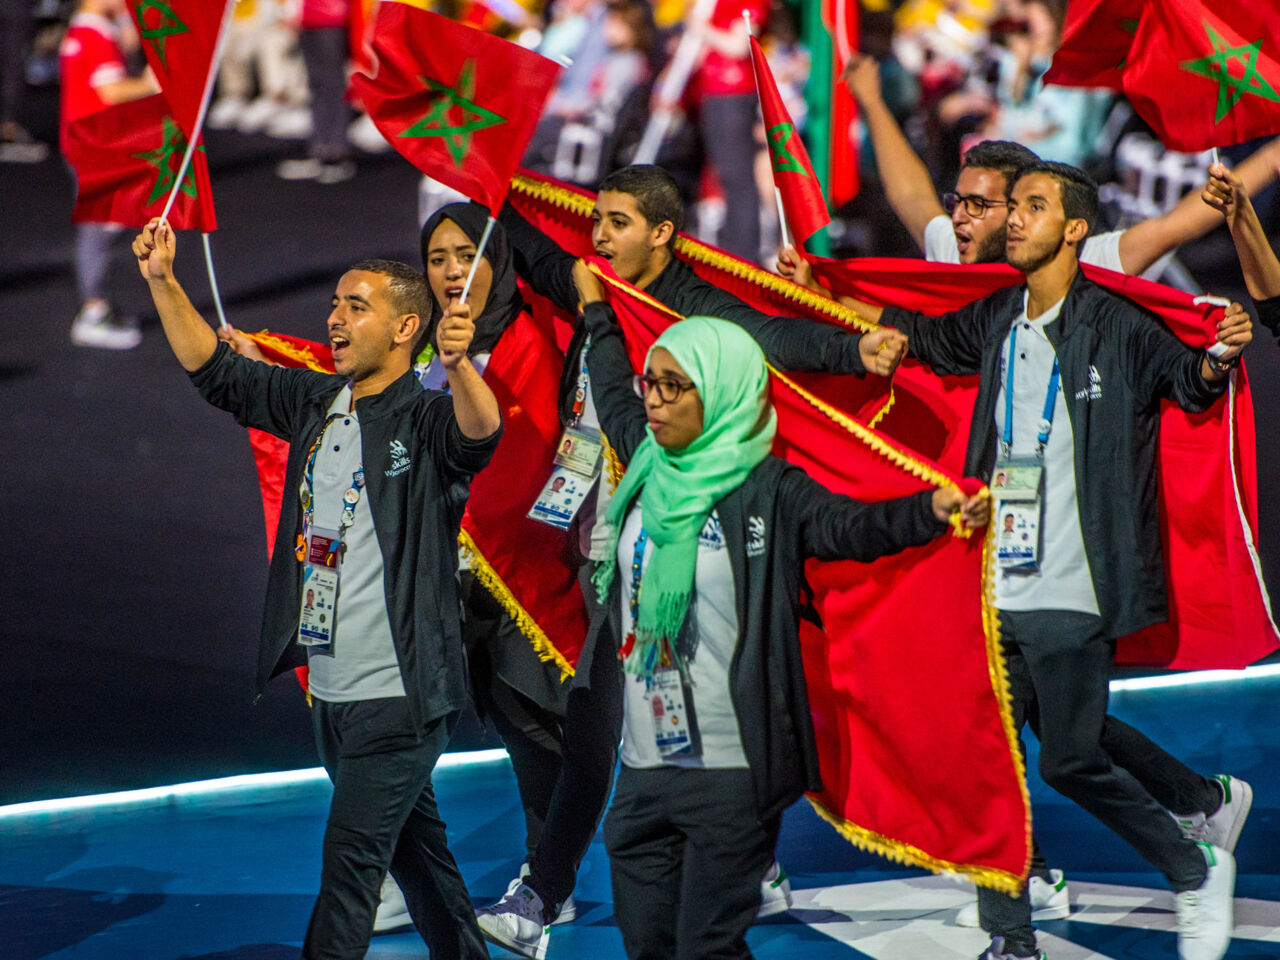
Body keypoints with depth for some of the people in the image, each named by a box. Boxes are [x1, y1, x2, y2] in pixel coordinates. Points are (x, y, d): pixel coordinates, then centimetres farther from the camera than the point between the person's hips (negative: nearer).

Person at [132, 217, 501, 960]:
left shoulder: (425, 418, -13)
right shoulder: (314, 402, 9)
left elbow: (480, 433, -35)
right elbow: (215, 372, 17)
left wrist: (460, 364, -55)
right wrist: (163, 282, 8)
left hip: (399, 695, -8)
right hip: (333, 690, 8)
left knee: (351, 863, -8)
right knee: (415, 850, 18)